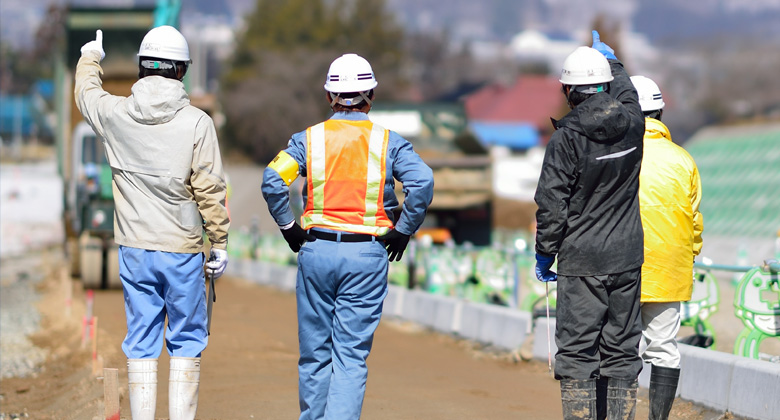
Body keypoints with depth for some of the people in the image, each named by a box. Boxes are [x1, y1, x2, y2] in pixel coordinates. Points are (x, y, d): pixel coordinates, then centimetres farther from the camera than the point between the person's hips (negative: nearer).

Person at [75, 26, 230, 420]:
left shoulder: (115, 113, -2)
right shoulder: (196, 122, -11)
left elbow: (86, 92, 22)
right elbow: (209, 189, -9)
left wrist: (91, 57, 42)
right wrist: (219, 242, 1)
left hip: (133, 249, 3)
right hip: (182, 250, -3)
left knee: (140, 343, 8)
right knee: (187, 341, 8)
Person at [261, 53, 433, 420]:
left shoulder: (308, 138, 5)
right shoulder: (388, 141, 3)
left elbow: (273, 179, -9)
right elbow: (422, 182, -12)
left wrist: (288, 227, 2)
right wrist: (404, 230, -1)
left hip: (316, 250, 1)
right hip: (367, 254, -1)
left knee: (315, 352, 12)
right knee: (352, 355, -1)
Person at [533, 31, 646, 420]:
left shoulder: (567, 137, -13)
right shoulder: (632, 122, 0)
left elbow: (551, 204, -12)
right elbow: (626, 93, 26)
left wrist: (544, 254, 1)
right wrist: (609, 57, 42)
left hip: (582, 261, -5)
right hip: (627, 257, 5)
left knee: (577, 352, 0)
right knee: (622, 350, 11)